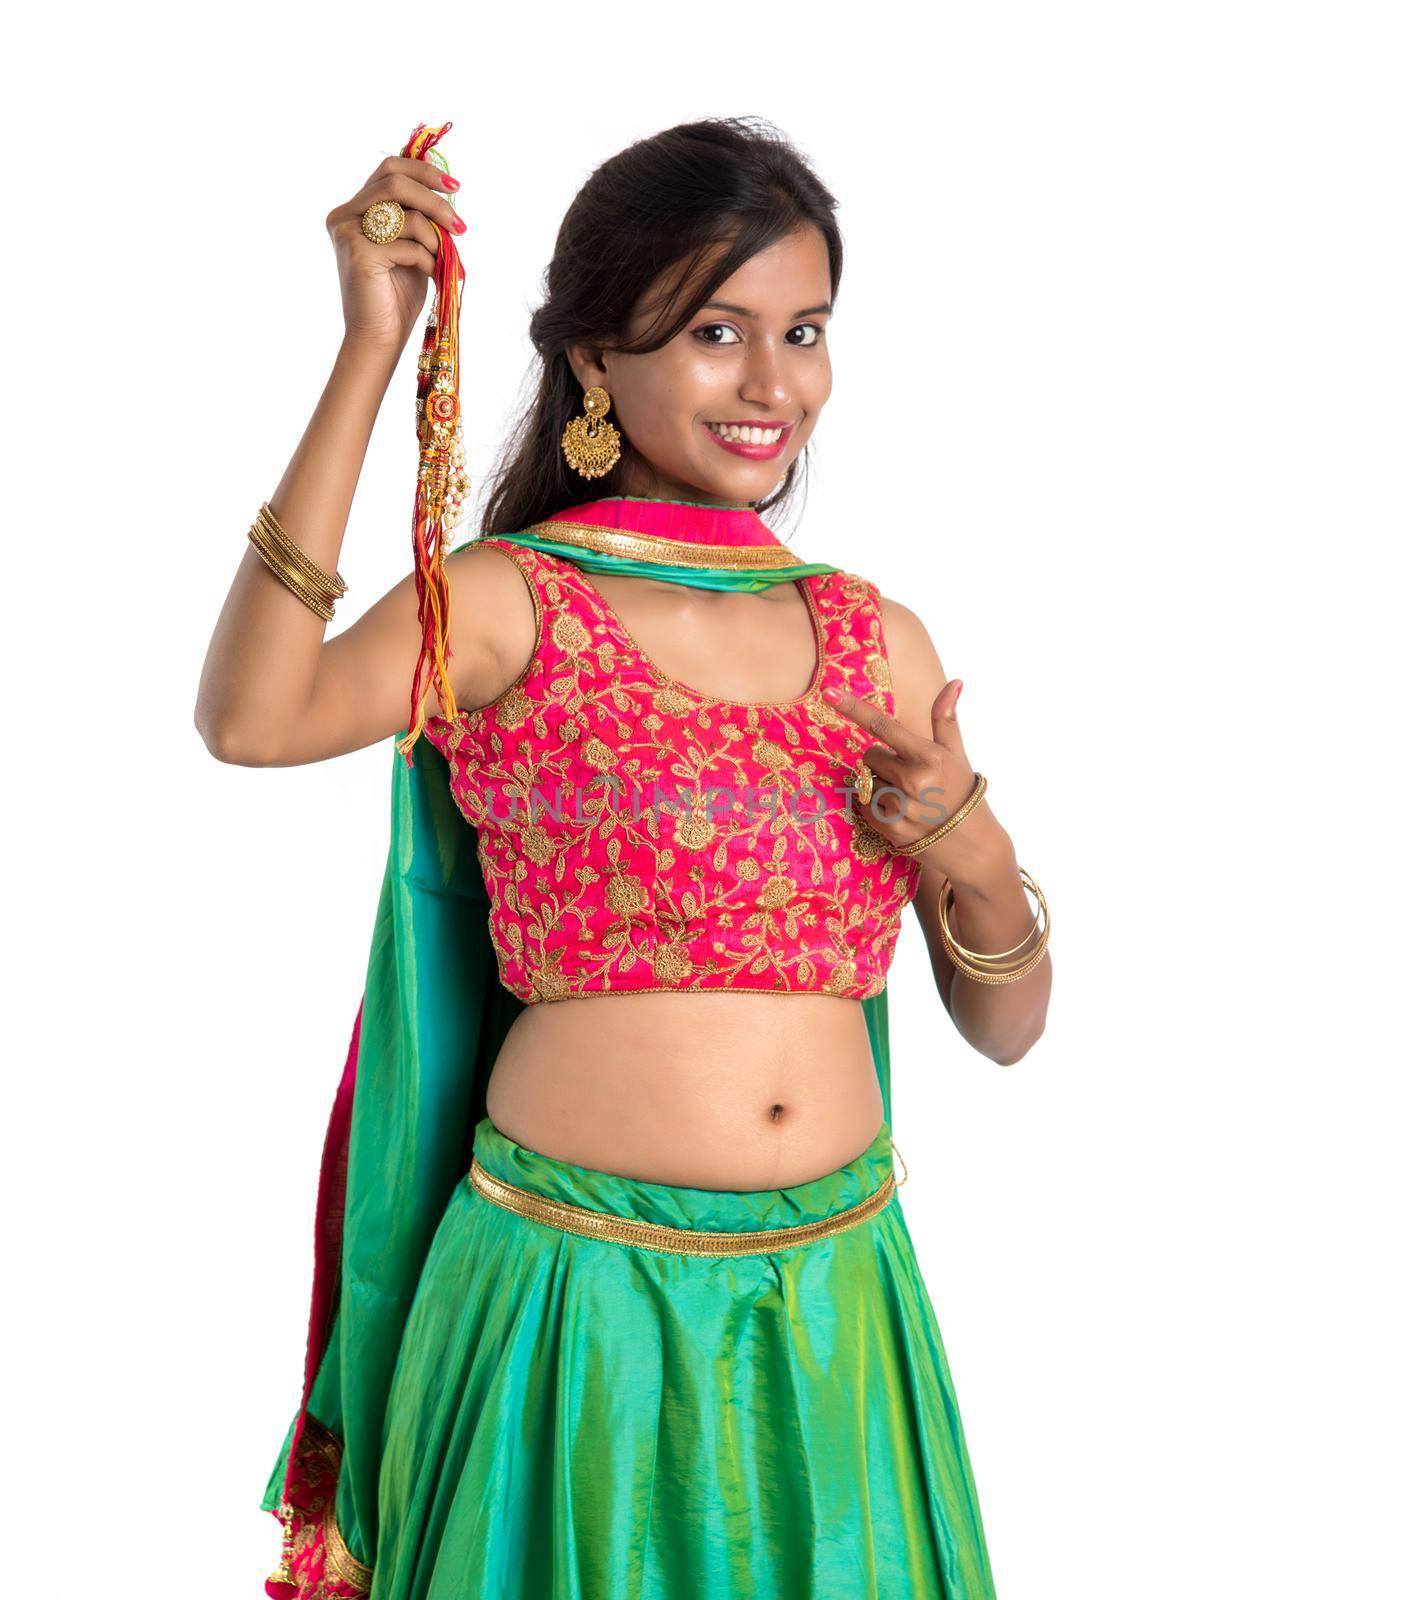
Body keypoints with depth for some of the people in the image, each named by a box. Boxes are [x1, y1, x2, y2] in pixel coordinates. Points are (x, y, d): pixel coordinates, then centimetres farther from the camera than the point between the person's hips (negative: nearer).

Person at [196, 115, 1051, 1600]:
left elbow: (1004, 1029, 9)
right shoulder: (510, 603, -6)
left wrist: (978, 865, -12)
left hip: (836, 1296, 4)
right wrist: (372, 352, -25)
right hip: (578, 1291, -4)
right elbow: (250, 719, -29)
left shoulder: (877, 641, 5)